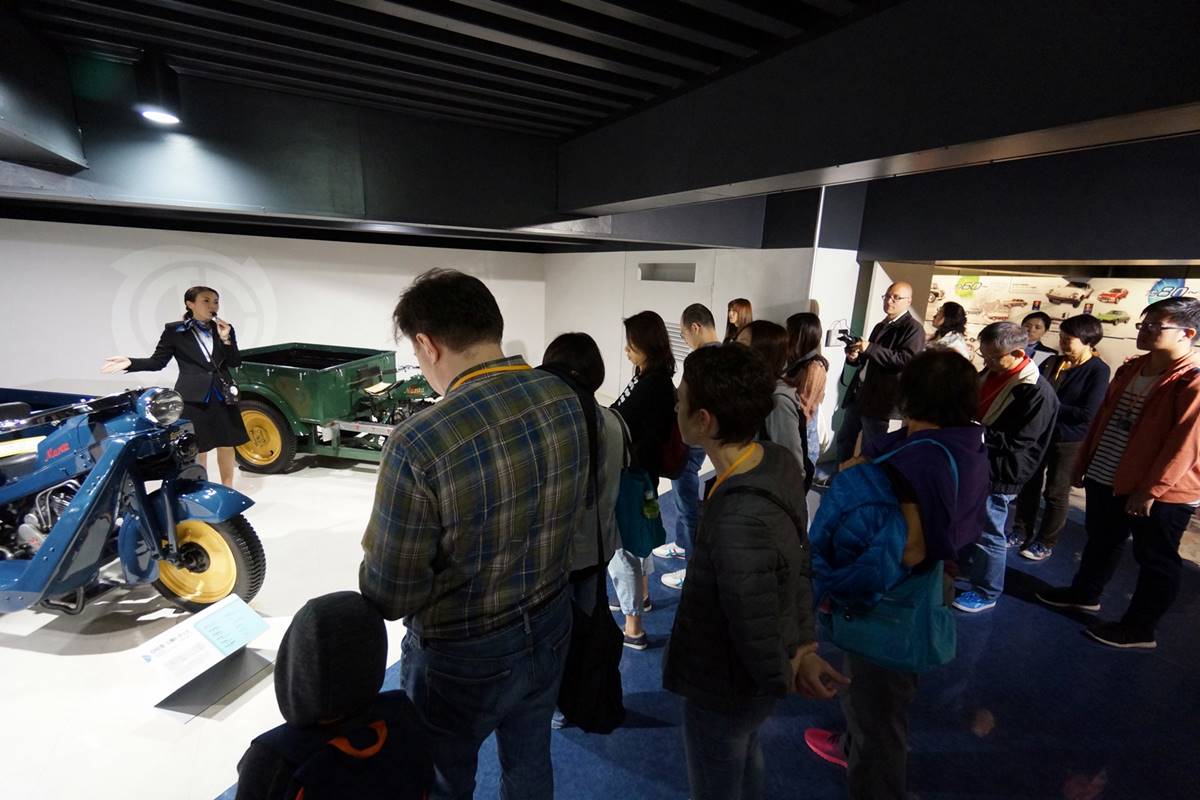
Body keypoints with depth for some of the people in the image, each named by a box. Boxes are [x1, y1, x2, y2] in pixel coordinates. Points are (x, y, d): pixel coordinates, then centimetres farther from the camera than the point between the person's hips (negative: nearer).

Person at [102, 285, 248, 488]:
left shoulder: (225, 329, 7)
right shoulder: (175, 331, -1)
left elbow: (235, 363, 2)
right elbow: (157, 361, 2)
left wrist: (226, 339, -11)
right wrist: (130, 362, -14)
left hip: (222, 395, 3)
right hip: (193, 398, -3)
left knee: (226, 445, 10)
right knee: (197, 448, 4)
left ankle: (228, 490, 25)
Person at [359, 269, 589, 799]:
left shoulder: (418, 444, -32)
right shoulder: (566, 400, -13)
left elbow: (389, 596, -20)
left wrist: (375, 547, -1)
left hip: (463, 656, -5)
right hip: (549, 630, 5)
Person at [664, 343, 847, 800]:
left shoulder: (738, 522, -41)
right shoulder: (777, 462, -14)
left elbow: (757, 632, -28)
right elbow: (799, 564, -3)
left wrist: (784, 678, -9)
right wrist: (804, 647, 2)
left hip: (726, 688, -7)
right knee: (746, 758, 35)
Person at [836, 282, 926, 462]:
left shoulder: (913, 329, -8)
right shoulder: (880, 326, 18)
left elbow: (907, 360, -21)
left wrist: (870, 349, -23)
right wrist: (855, 357, 3)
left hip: (880, 400, -8)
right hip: (858, 394, 8)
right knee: (844, 439, 16)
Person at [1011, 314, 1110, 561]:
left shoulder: (1098, 371, -12)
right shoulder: (1052, 362, 3)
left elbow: (1087, 414, -19)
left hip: (1069, 441, -5)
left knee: (1056, 494, 9)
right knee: (1028, 486, 14)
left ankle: (1045, 543, 22)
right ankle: (1021, 533, 29)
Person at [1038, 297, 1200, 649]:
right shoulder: (1131, 369, 6)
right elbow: (1103, 418, 11)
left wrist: (1150, 490, -20)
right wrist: (1083, 462, 13)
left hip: (1161, 492, -7)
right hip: (1106, 478, 8)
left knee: (1155, 561, 10)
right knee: (1101, 541, 22)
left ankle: (1140, 628, 23)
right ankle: (1085, 594, 41)